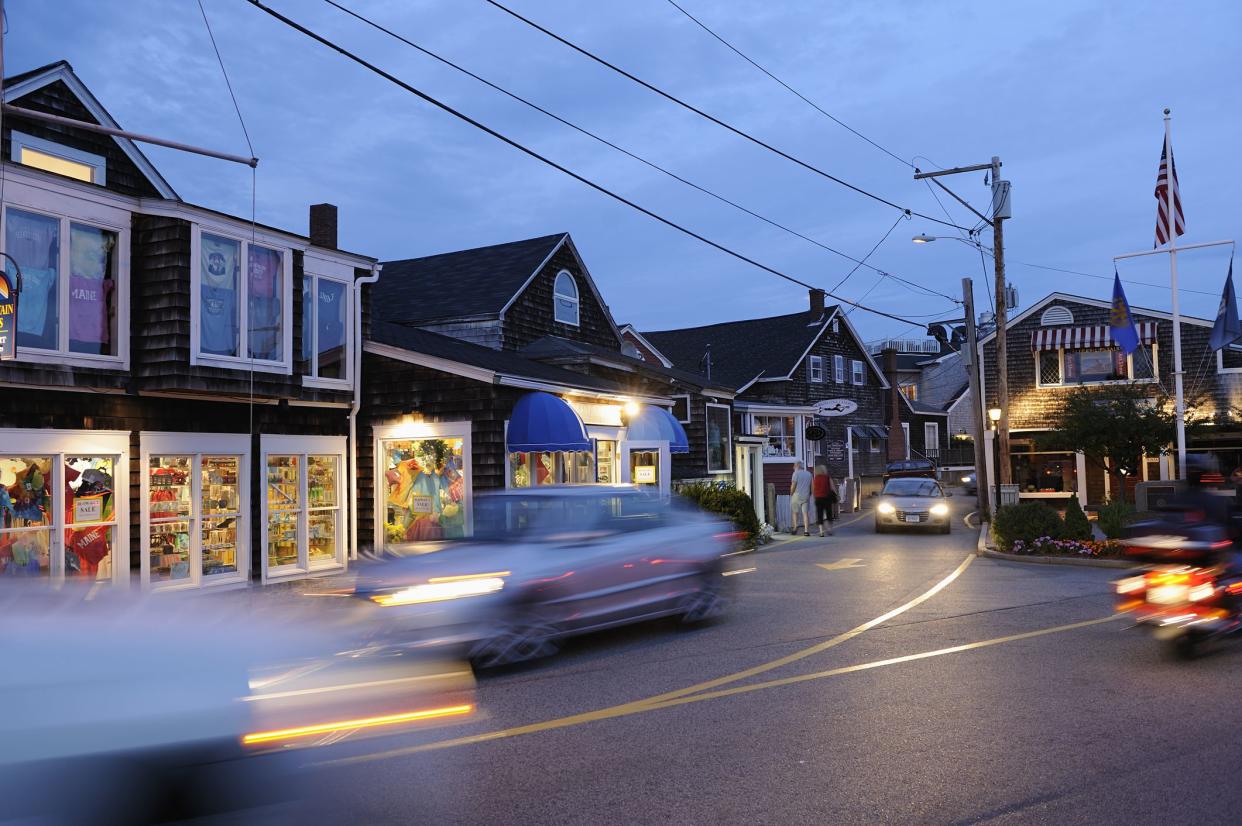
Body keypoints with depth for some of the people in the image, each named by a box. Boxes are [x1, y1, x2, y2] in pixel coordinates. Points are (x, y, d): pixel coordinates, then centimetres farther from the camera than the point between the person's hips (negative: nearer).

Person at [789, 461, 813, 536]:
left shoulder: (796, 473, -7)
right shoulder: (809, 474, 10)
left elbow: (793, 485, -11)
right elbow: (811, 486, 10)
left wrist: (791, 494, 2)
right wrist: (809, 495, 16)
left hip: (797, 496, -4)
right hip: (806, 496, 4)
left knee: (795, 512, 12)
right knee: (806, 513, 1)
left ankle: (795, 527, 3)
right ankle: (806, 530, -5)